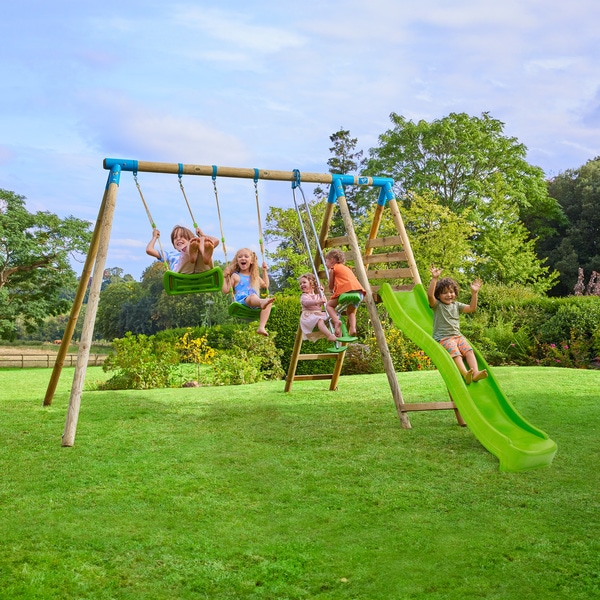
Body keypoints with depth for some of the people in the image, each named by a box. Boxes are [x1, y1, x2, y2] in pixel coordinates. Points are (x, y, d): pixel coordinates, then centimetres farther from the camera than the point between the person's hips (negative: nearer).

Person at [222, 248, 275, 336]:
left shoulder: (255, 276, 29)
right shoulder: (235, 276, 16)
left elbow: (265, 286, 40)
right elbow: (226, 290, 11)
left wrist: (264, 271, 36)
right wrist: (224, 277, 4)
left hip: (255, 303, 5)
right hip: (241, 301, -5)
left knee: (268, 301, -28)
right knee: (253, 296, -39)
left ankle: (261, 327, -43)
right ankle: (263, 302, -79)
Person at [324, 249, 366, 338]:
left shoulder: (332, 269, 15)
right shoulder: (347, 268, 35)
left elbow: (331, 286, 17)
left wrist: (332, 290, 41)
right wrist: (335, 289, 42)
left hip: (346, 290, -6)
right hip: (359, 292, 6)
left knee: (329, 305, 13)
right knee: (350, 312, 25)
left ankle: (336, 321, -12)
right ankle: (353, 328, 0)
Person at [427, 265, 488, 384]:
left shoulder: (456, 305, 18)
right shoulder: (437, 305, 1)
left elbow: (471, 308, 12)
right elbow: (430, 295, -18)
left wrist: (474, 293, 3)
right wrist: (434, 278, -27)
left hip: (457, 335, 6)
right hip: (443, 338, -6)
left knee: (469, 350, -20)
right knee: (455, 352, -30)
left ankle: (475, 373, -34)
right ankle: (465, 374, -49)